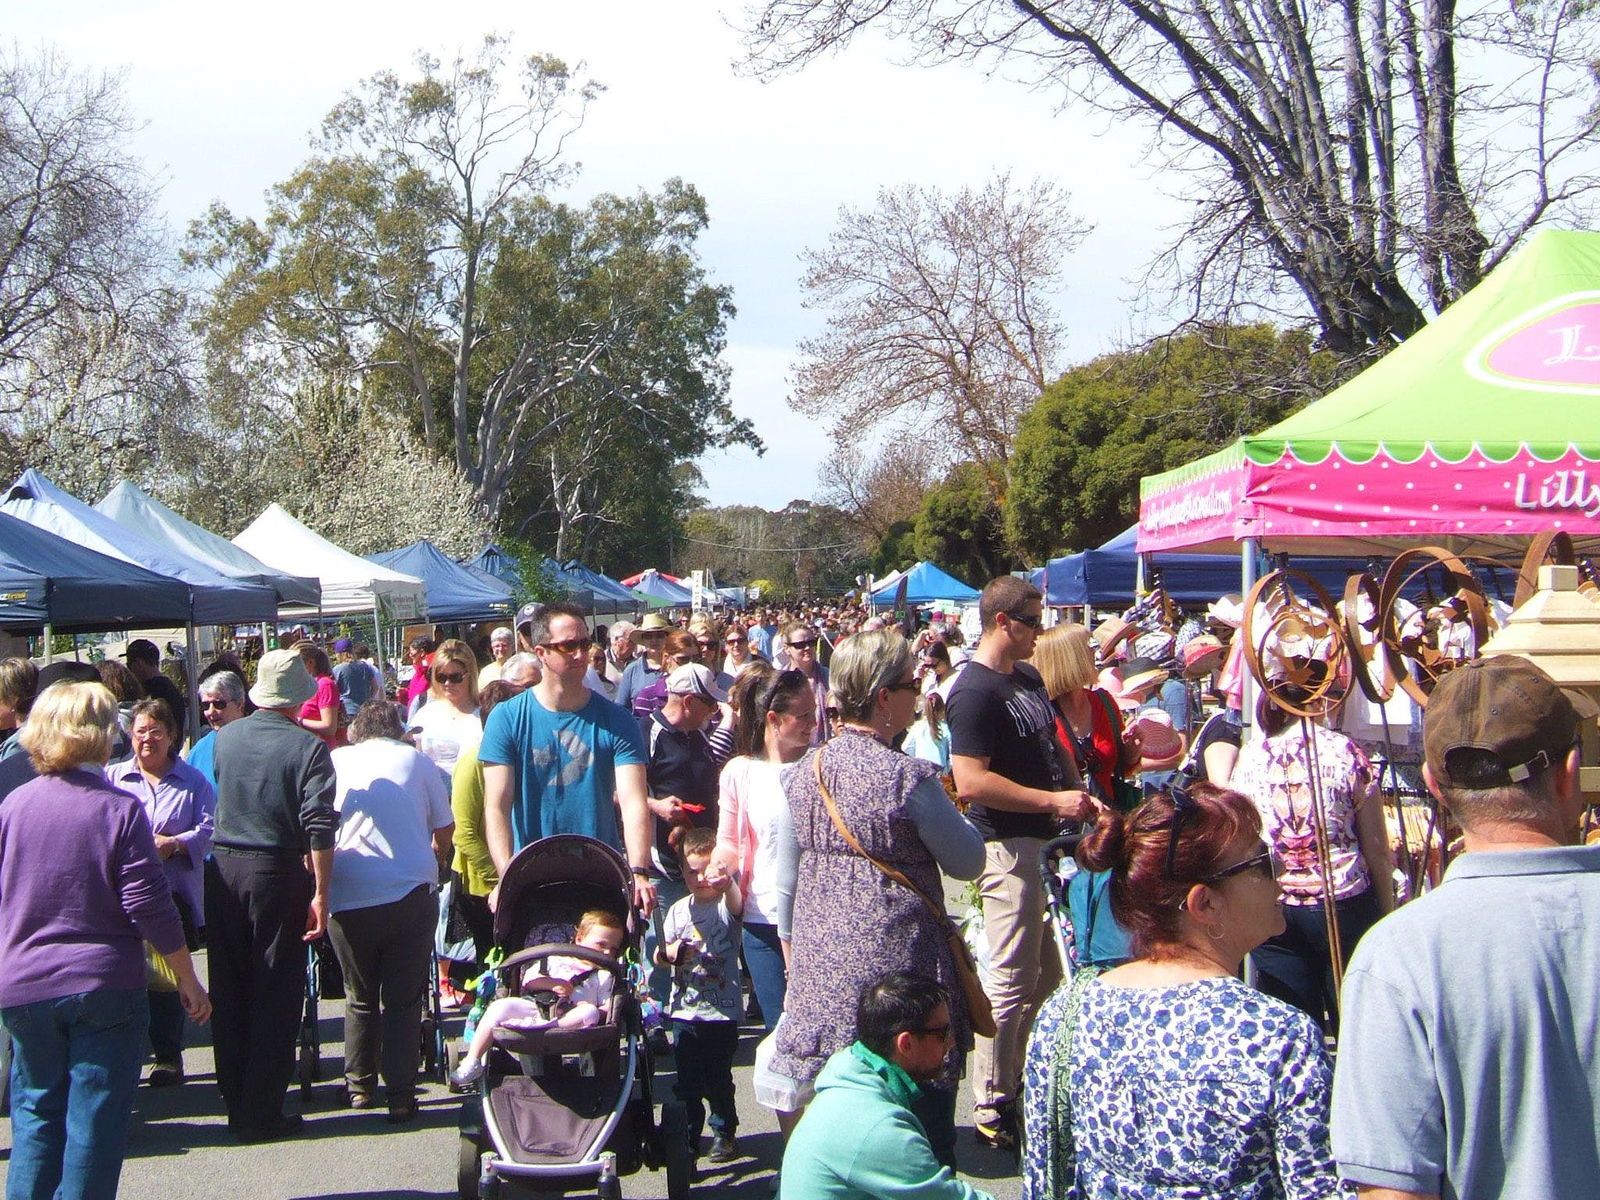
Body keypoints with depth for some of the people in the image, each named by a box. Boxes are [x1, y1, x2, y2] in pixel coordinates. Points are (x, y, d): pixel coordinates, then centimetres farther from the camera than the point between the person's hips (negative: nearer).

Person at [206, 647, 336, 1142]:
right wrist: (320, 892, -11)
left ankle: (236, 1102, 20)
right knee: (275, 994, 3)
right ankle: (261, 1113, 5)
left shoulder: (222, 738, 3)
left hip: (222, 870, 4)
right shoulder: (307, 747, -10)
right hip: (278, 873, -4)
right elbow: (319, 827, -15)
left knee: (229, 991, 13)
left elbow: (205, 801, 14)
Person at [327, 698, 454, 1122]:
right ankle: (400, 1096, 6)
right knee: (403, 1000, 8)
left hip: (348, 898, 1)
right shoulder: (418, 761, 7)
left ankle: (360, 1085, 26)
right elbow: (445, 834, 12)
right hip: (412, 893, -1)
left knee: (360, 997, 18)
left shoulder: (336, 761, 8)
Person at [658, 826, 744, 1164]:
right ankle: (687, 1138, 14)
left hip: (723, 1012, -3)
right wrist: (672, 952, -17)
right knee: (686, 1080, 4)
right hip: (684, 1012, 3)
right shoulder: (678, 911, 6)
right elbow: (660, 955, 8)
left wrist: (726, 883, -55)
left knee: (718, 1079, 7)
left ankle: (725, 1131, 25)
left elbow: (737, 903, -31)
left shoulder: (726, 905, -6)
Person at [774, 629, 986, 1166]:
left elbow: (785, 884, 9)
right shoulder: (908, 777, -17)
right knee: (923, 1137, 7)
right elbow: (968, 862, -6)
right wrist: (950, 811, 10)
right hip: (899, 961, -6)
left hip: (821, 966, 6)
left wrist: (792, 951, 20)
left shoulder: (803, 772, 2)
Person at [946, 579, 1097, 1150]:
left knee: (1045, 974, 16)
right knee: (1010, 980, -4)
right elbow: (970, 782, -24)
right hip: (1008, 846, -9)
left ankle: (1021, 1081, 28)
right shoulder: (975, 691, -17)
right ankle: (992, 1111, 5)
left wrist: (1081, 798, 13)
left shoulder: (1028, 678, 13)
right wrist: (1052, 801, -21)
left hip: (1045, 839, 9)